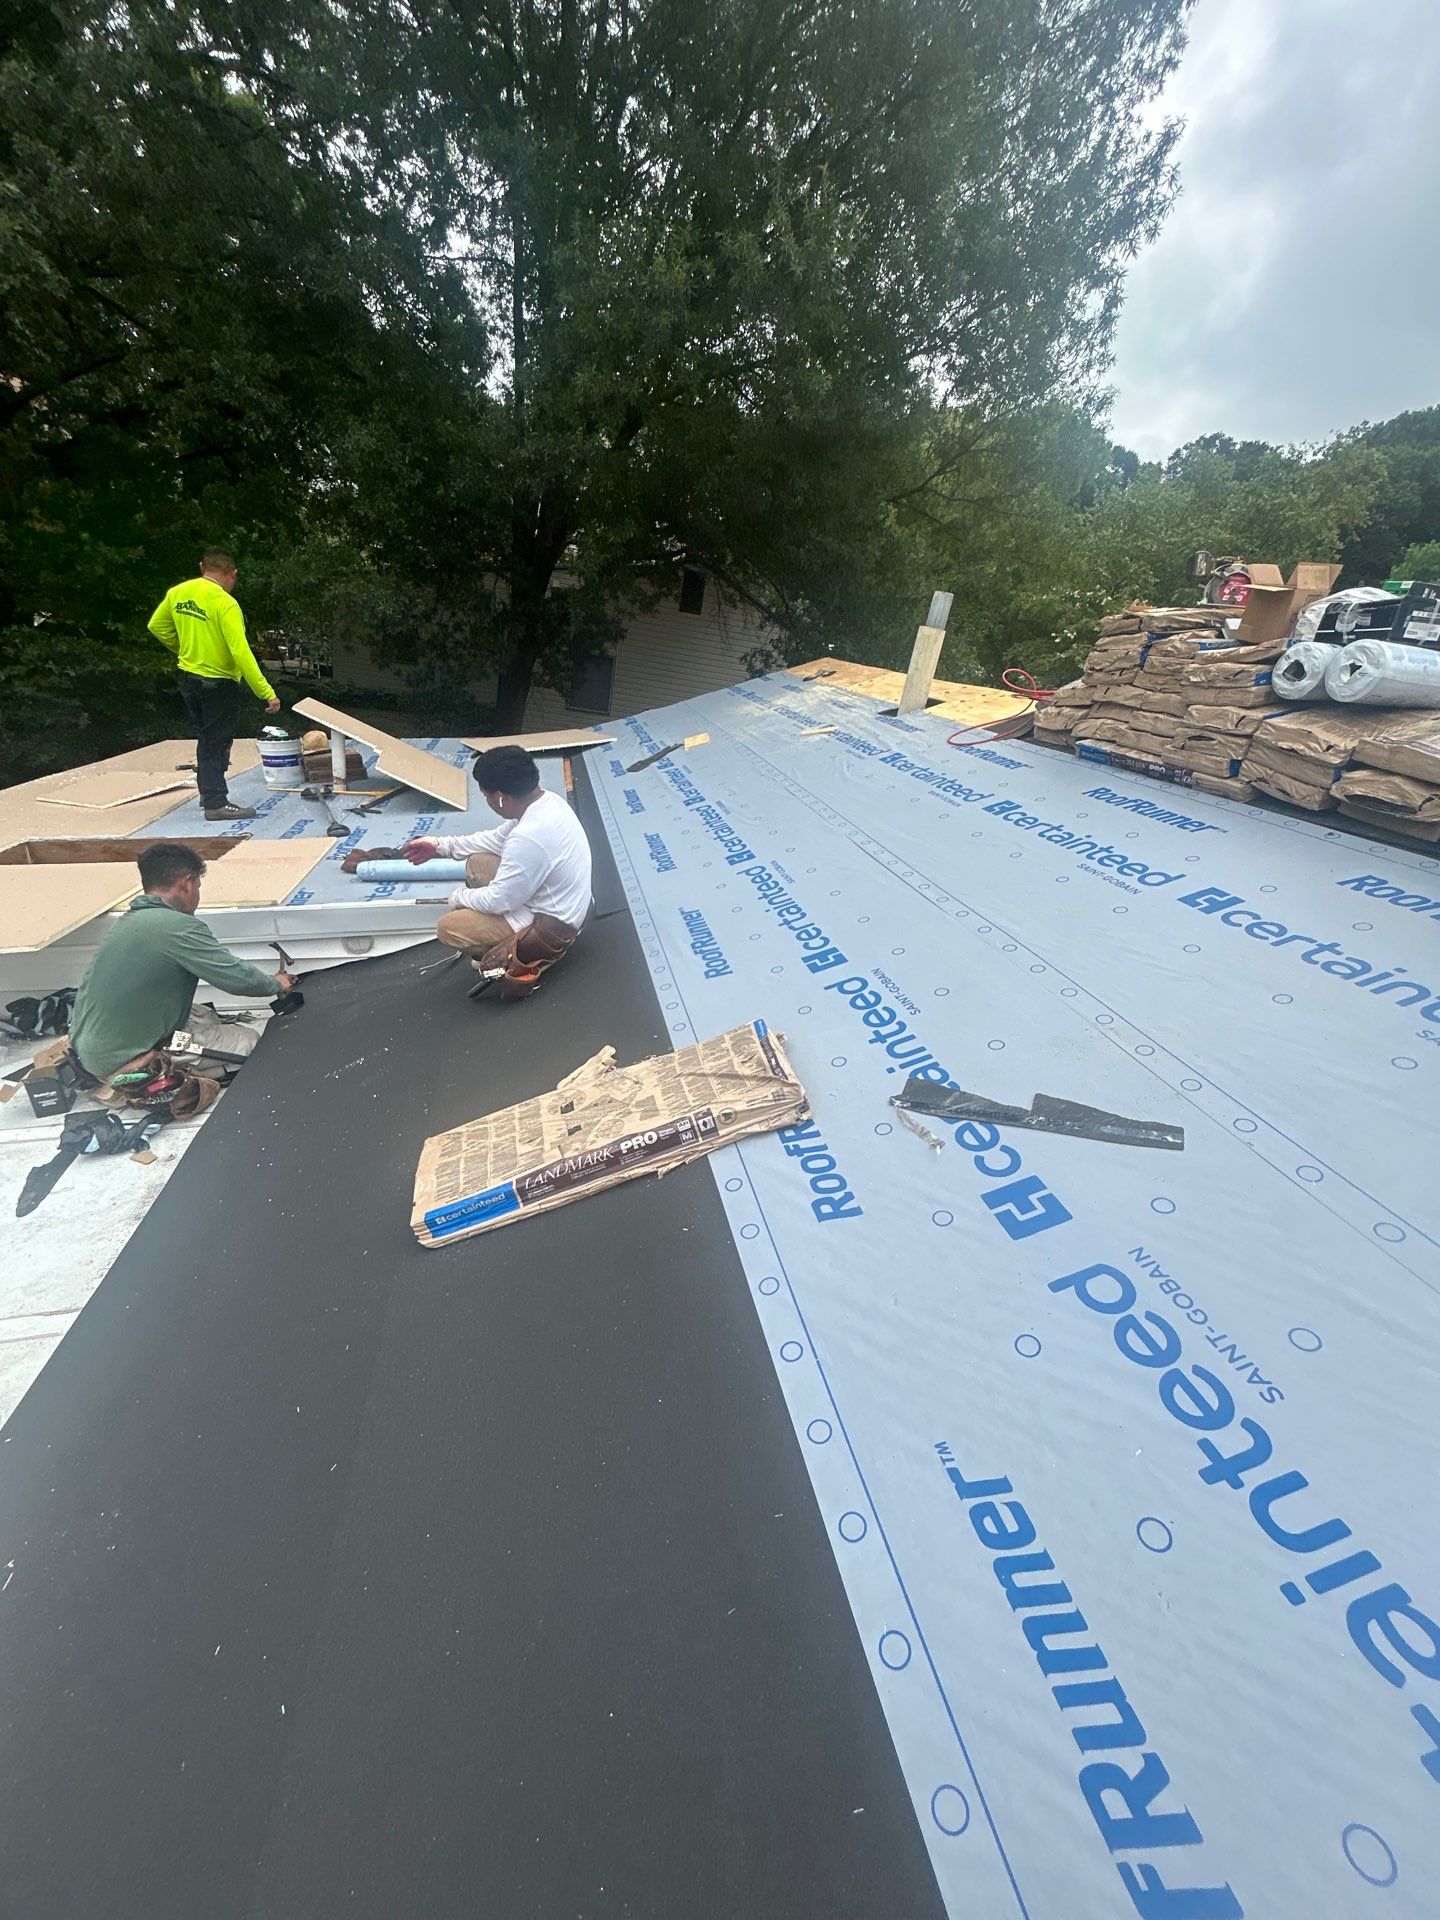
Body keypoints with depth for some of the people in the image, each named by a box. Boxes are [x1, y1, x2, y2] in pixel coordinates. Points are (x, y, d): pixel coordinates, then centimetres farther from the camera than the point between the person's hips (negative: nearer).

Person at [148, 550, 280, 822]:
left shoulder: (177, 593, 3)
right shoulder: (225, 603, -20)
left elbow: (157, 626, 13)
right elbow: (241, 653, -27)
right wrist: (266, 692, -28)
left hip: (188, 676, 7)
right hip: (218, 683, -7)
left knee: (206, 739, 21)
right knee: (217, 743, 1)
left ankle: (208, 792, 31)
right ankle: (216, 804, 2)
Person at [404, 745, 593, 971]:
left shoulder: (530, 837, -34)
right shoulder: (546, 800, -5)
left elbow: (499, 901, -22)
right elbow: (498, 839, 12)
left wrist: (460, 897, -2)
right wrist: (440, 845, 12)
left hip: (550, 925, -9)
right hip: (550, 900, 9)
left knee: (448, 928, -8)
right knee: (476, 863, 15)